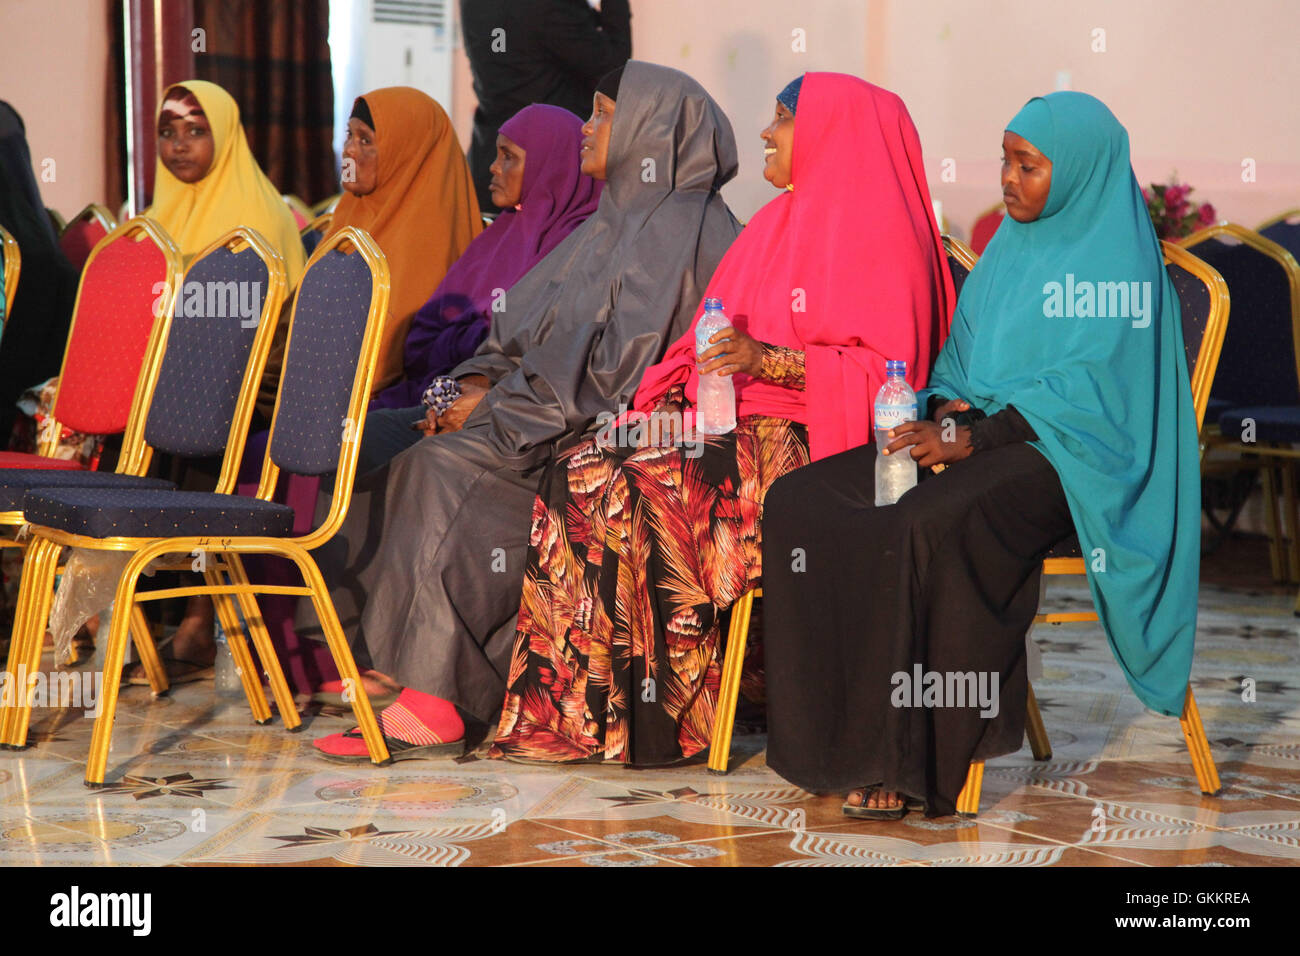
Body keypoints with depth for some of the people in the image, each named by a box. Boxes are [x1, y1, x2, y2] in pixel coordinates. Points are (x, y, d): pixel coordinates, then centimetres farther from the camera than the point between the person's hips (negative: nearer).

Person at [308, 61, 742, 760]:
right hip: (566, 419, 10)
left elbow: (619, 365, -20)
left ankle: (432, 707, -29)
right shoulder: (620, 219, 21)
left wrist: (498, 411, -16)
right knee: (398, 457, -8)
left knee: (448, 464, -28)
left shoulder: (680, 227, -11)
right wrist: (482, 382, -1)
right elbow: (529, 322, 20)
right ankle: (389, 658, -9)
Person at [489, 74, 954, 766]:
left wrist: (768, 360, -22)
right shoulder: (777, 223, 23)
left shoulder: (876, 234, -5)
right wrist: (670, 394, 3)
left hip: (804, 442, -8)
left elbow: (884, 369, -13)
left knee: (649, 486, -29)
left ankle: (668, 713, -19)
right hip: (723, 421, 8)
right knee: (577, 477, -15)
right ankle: (576, 706, -19)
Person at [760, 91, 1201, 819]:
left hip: (1067, 455, -8)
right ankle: (839, 732, -19)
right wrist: (948, 407, -2)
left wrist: (973, 439, -22)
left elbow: (1084, 390, -15)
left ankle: (914, 760, -28)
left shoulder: (1116, 262, -7)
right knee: (800, 501, -14)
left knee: (928, 526, -37)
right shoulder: (1012, 246, 18)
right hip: (979, 436, 8)